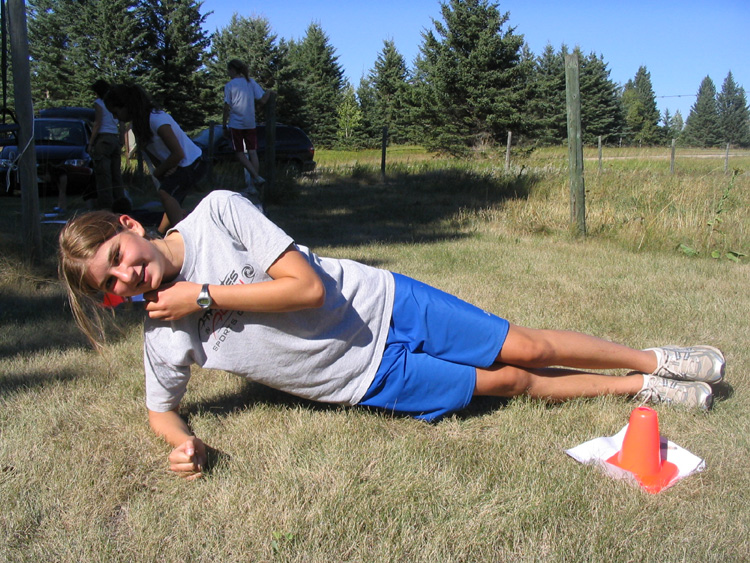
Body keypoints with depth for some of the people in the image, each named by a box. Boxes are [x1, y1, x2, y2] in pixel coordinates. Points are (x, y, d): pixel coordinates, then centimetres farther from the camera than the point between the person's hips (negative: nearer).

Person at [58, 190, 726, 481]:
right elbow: (161, 411, 10)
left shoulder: (216, 212, -15)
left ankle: (652, 360, 28)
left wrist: (203, 294, -23)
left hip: (381, 305, -1)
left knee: (525, 350, 3)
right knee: (511, 383, 4)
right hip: (374, 379, 1)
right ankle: (643, 388, 25)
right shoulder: (164, 339, -7)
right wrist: (183, 443, -13)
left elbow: (306, 285, -21)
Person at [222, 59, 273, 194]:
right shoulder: (251, 82, 5)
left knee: (239, 153, 4)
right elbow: (262, 100, 0)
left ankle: (257, 177, -15)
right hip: (250, 123, 4)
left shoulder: (230, 85, -5)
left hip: (235, 124, -4)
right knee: (252, 152, 4)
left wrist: (224, 126, 1)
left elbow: (227, 107, -6)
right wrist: (269, 92, 20)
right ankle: (253, 185, 0)